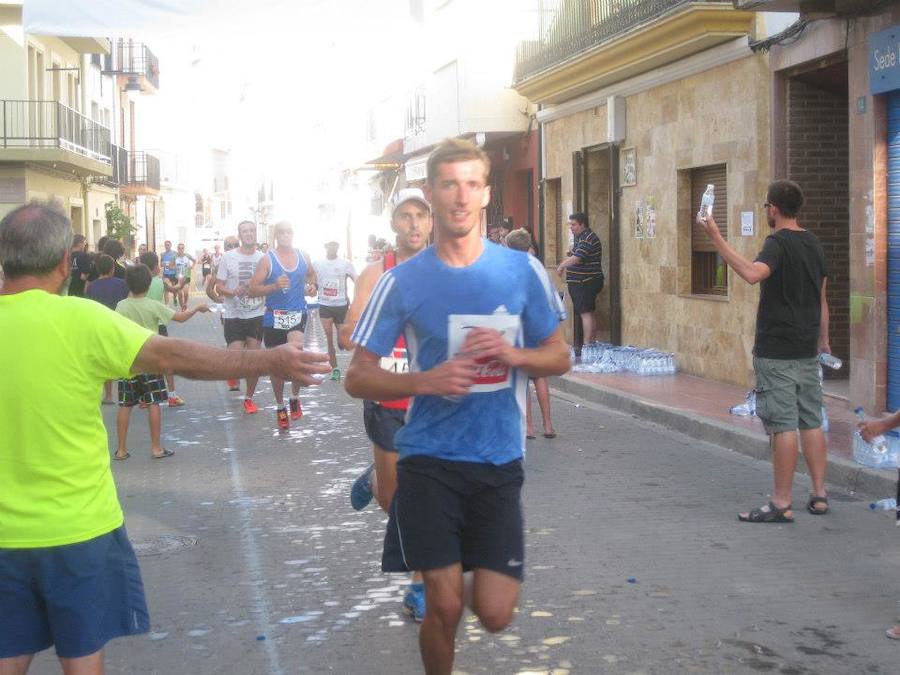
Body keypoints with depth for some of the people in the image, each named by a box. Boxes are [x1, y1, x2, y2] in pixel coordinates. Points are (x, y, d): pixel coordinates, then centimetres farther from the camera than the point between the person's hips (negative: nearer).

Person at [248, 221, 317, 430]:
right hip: (274, 317, -1)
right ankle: (280, 407, 27)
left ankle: (295, 396, -4)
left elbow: (311, 274, 27)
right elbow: (252, 290, -9)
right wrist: (275, 286, -23)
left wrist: (311, 286, 6)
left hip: (298, 314, 1)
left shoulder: (303, 257, 5)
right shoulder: (267, 260, -5)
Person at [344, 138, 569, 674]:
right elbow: (358, 377, -1)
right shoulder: (403, 281, -3)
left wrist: (514, 354, -12)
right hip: (429, 461, -1)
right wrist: (425, 381, -20)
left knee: (496, 614, -1)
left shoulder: (522, 270, 1)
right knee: (445, 606, -2)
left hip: (500, 461, 1)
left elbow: (559, 357, 10)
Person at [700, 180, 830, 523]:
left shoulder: (778, 243, -13)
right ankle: (819, 495, 17)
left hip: (776, 352, -8)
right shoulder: (814, 244, 12)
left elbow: (752, 273, -35)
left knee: (783, 426, -6)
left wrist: (716, 238, -34)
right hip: (807, 351, 8)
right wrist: (823, 340, 29)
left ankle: (781, 504, -3)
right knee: (812, 422, 12)